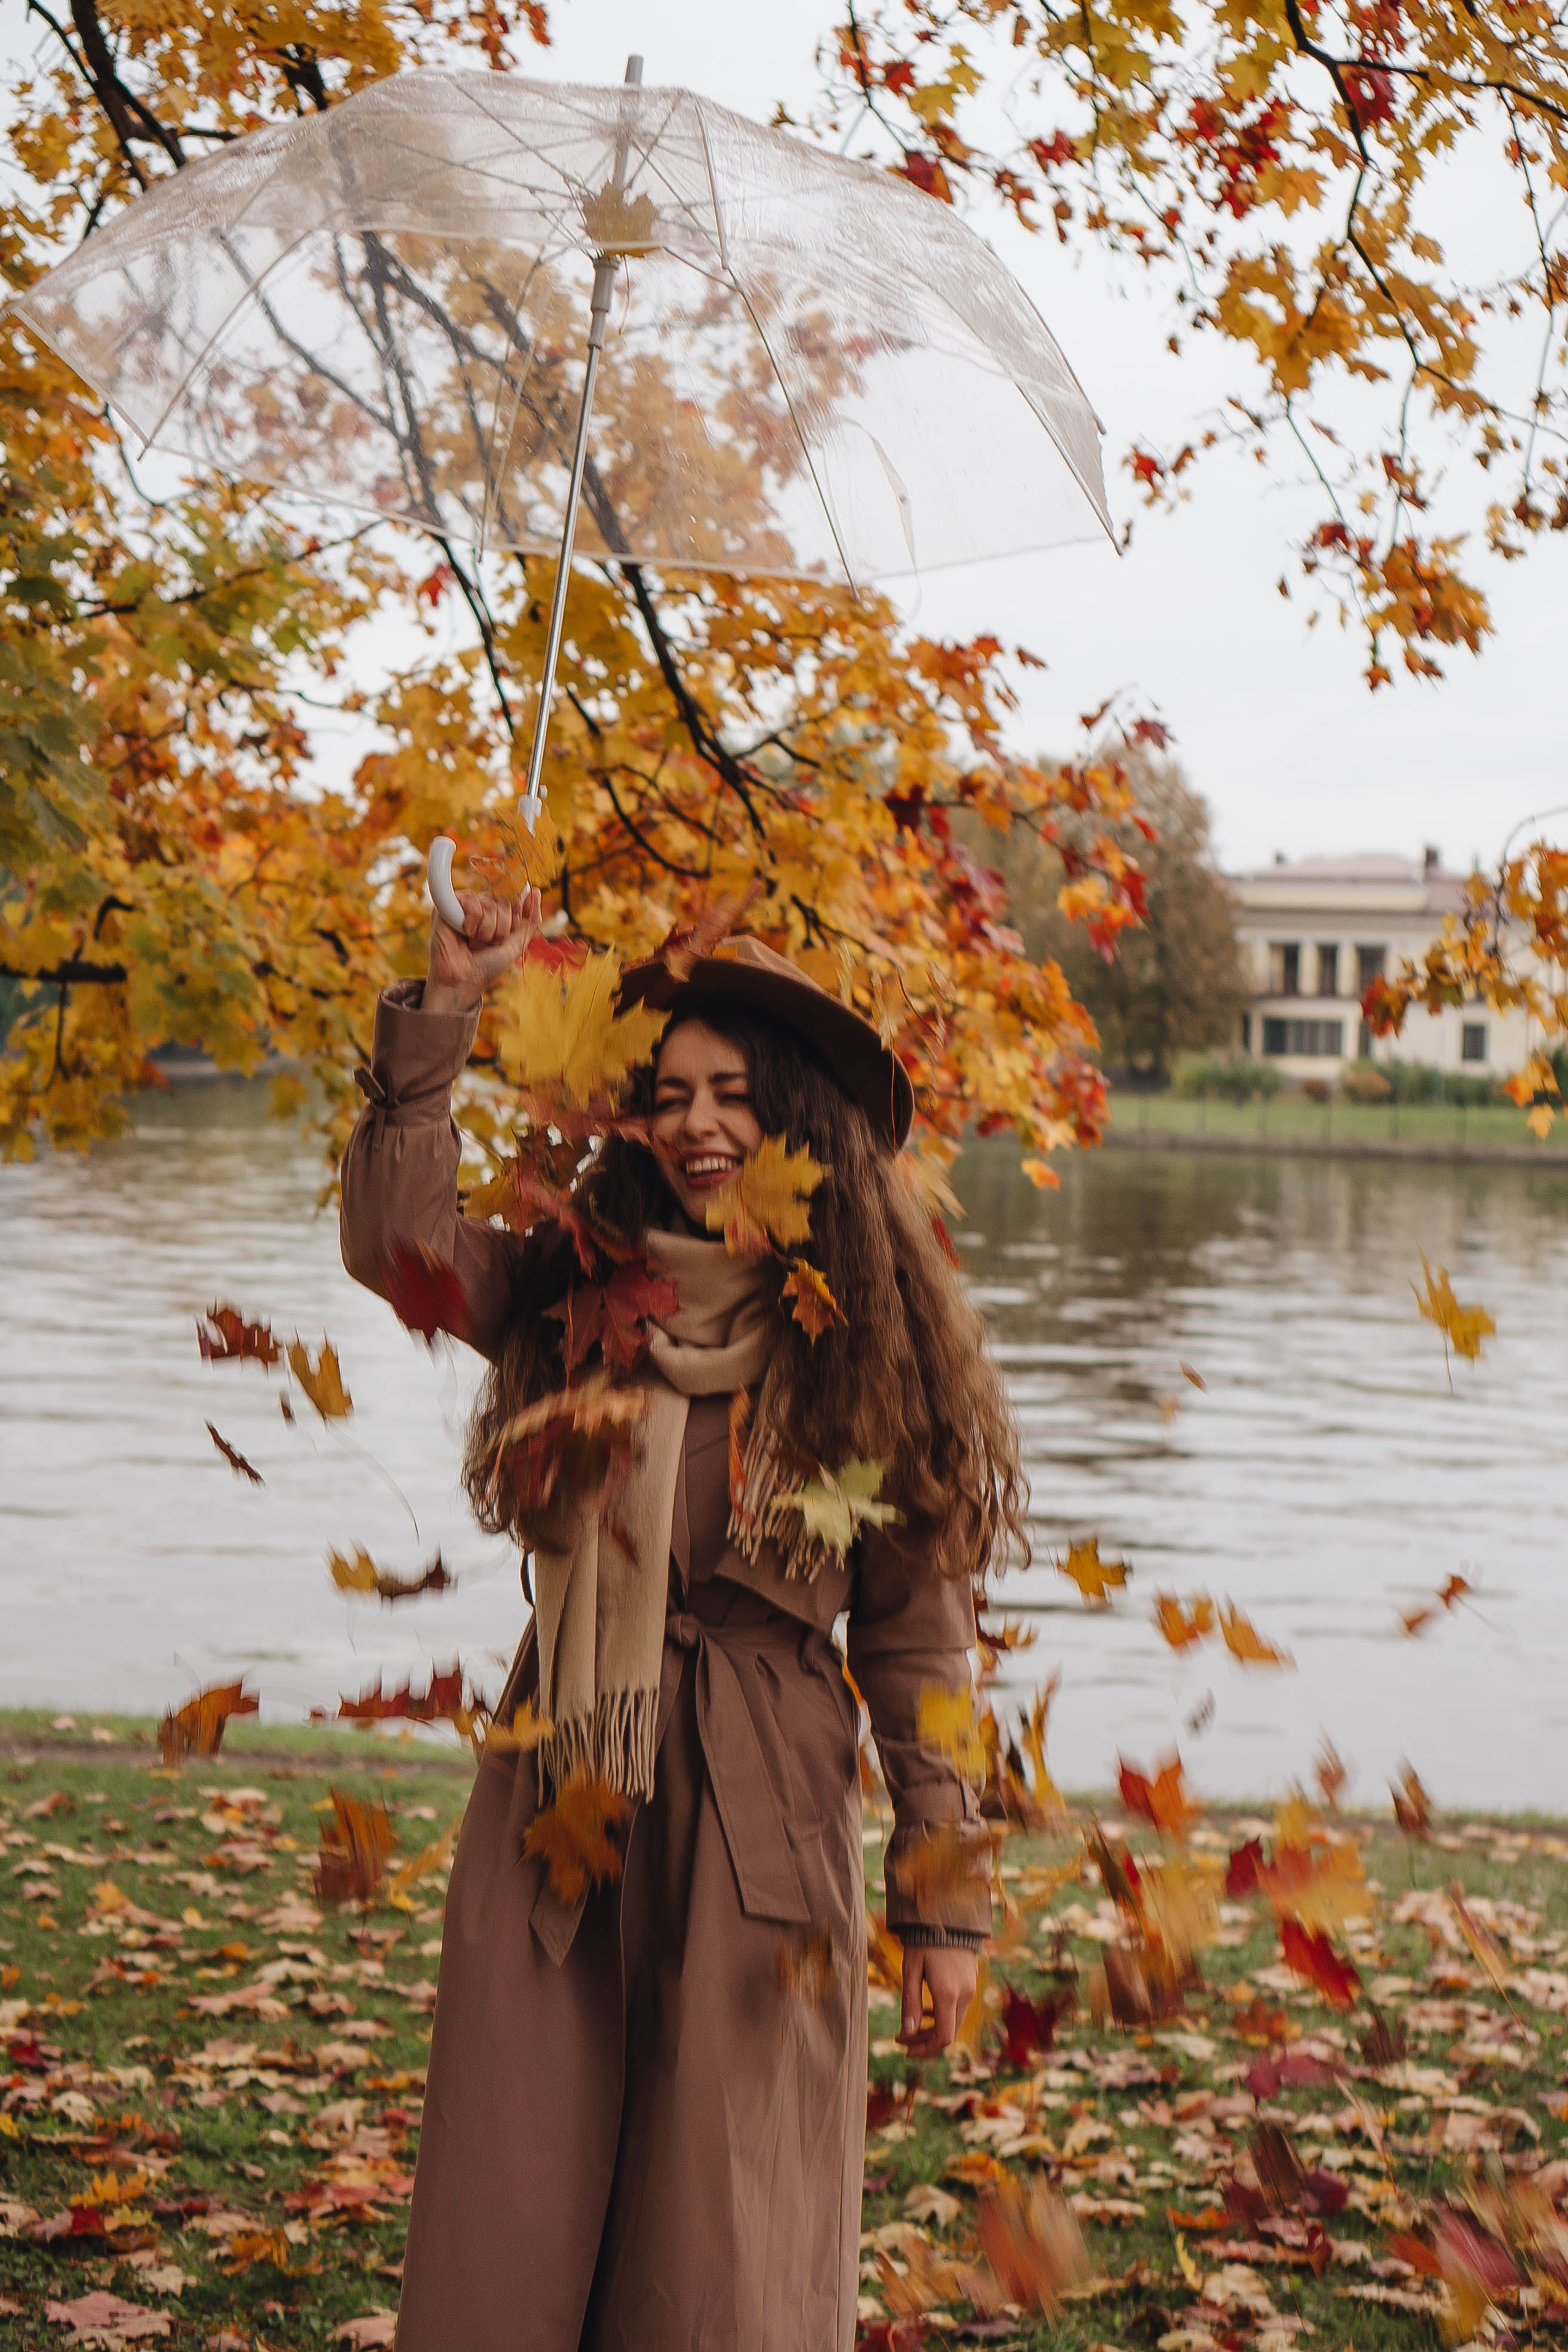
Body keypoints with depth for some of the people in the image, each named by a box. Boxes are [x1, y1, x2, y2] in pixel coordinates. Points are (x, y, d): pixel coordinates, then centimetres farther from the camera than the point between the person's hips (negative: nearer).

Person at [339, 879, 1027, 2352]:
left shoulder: (870, 1347, -1)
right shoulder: (570, 1296, 5)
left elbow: (918, 1641, 0)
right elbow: (395, 1235, -12)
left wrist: (944, 1902, 0)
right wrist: (442, 1010, -18)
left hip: (763, 1822, -2)